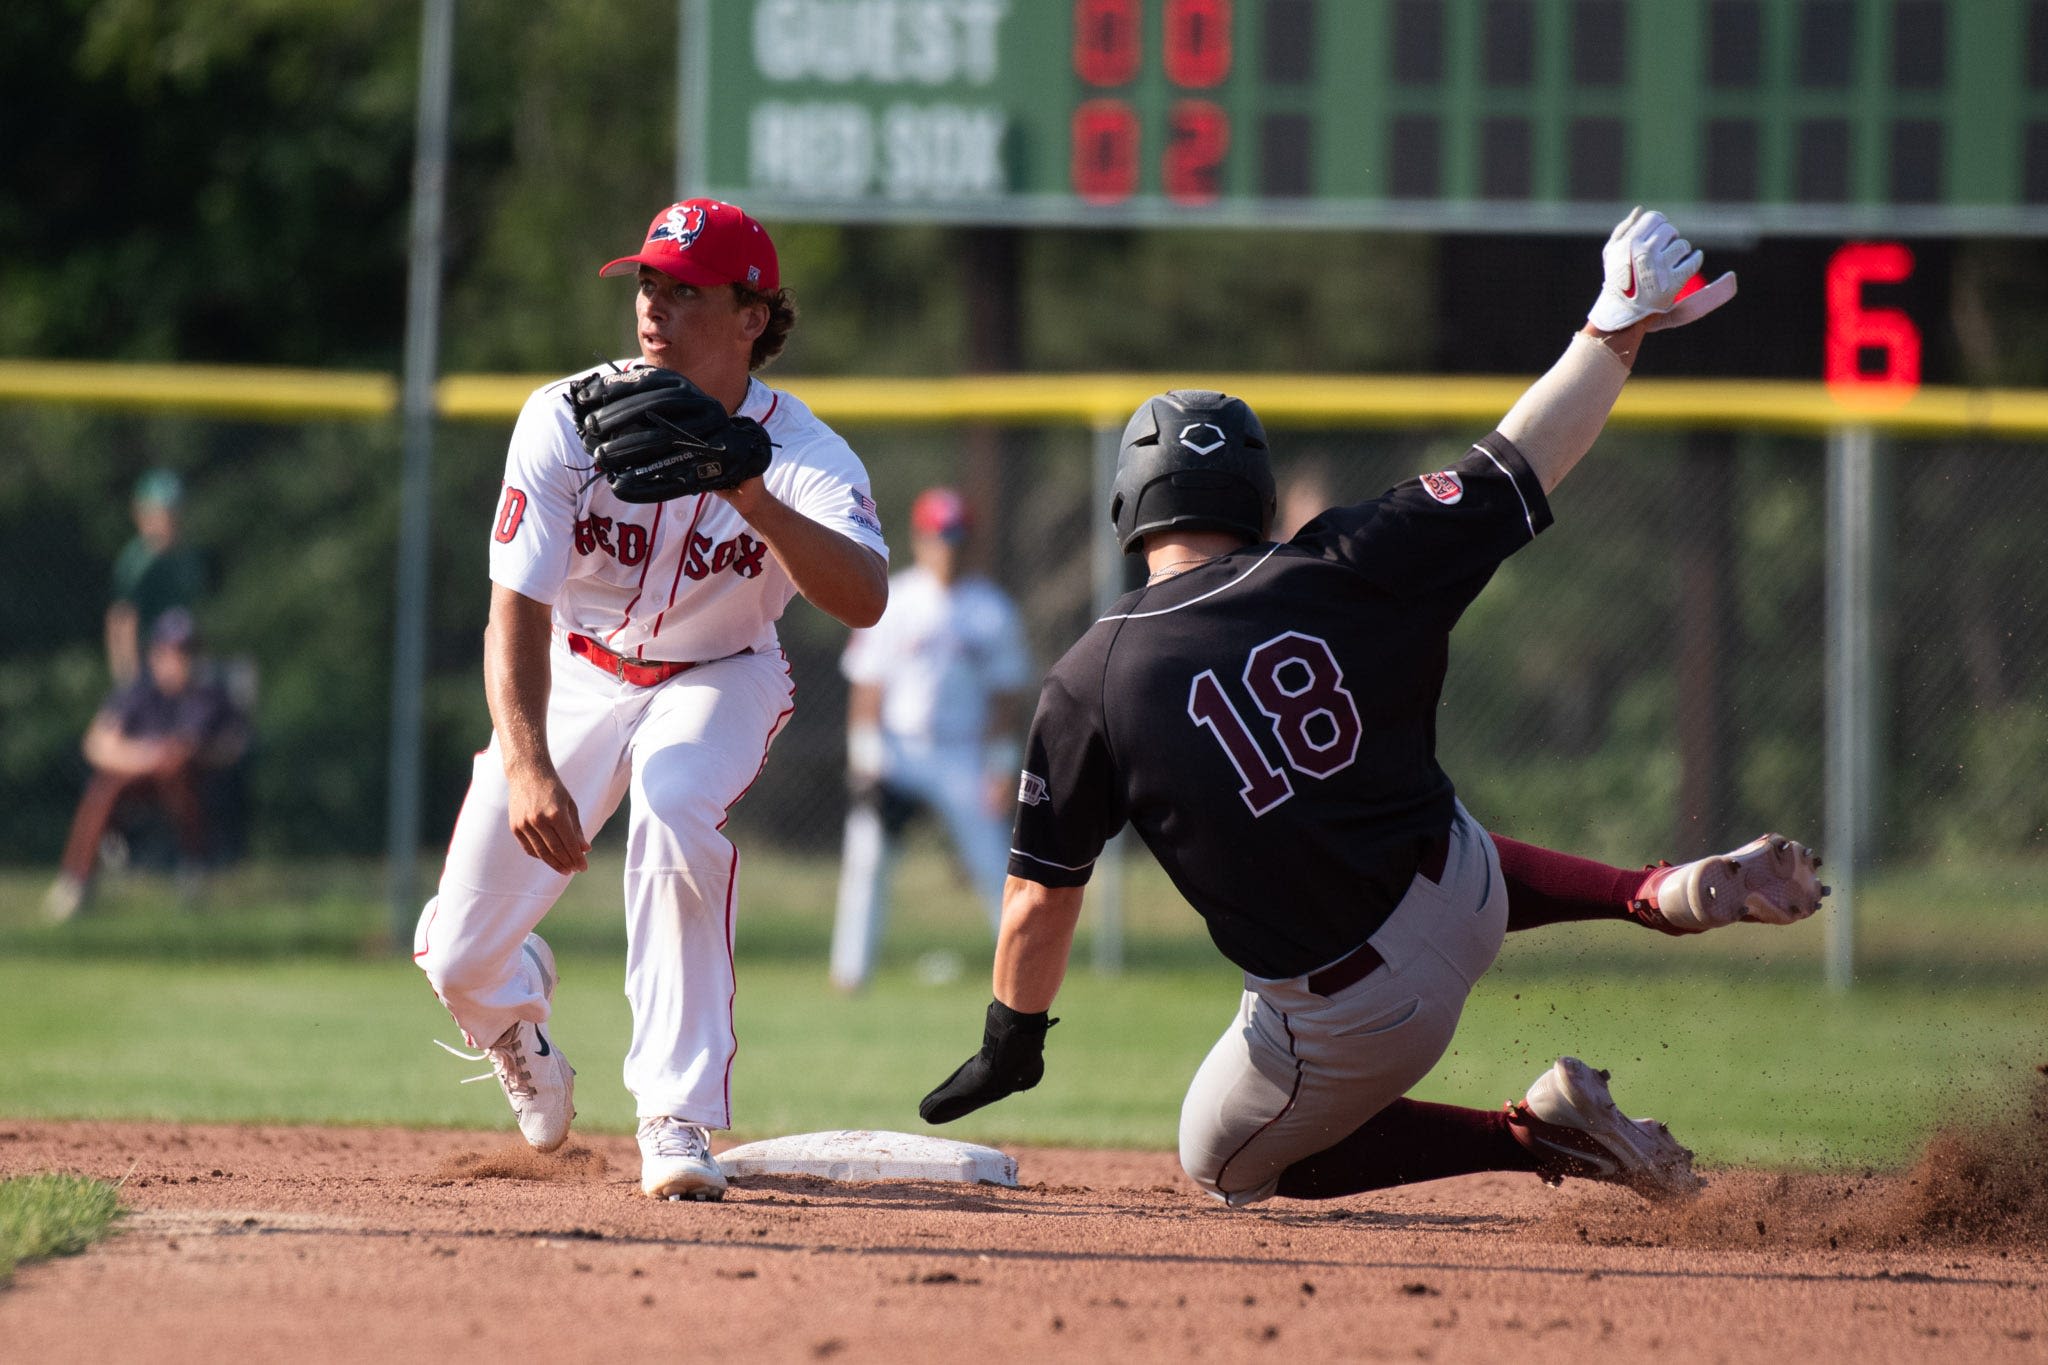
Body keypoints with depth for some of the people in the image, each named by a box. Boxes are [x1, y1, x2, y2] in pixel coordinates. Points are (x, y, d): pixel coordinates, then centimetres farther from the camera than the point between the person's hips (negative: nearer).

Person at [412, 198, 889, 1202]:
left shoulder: (803, 452, -24)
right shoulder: (567, 420, -22)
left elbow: (864, 599, -43)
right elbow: (517, 611, -25)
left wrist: (748, 492, -56)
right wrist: (526, 767, -41)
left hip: (720, 680, -2)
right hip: (576, 676, 2)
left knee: (673, 808, -37)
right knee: (459, 960, -5)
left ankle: (678, 1121, -29)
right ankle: (518, 1004, 37)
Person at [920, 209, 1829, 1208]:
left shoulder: (1089, 684, -13)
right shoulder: (1344, 572, -10)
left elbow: (1039, 898, -7)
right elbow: (1518, 462, -3)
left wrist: (1011, 1043, 9)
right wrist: (1621, 327, 9)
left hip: (1351, 1022, -4)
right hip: (1465, 903, 4)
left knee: (1225, 1163, 26)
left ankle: (1539, 1134, 7)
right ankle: (1670, 895, 21)